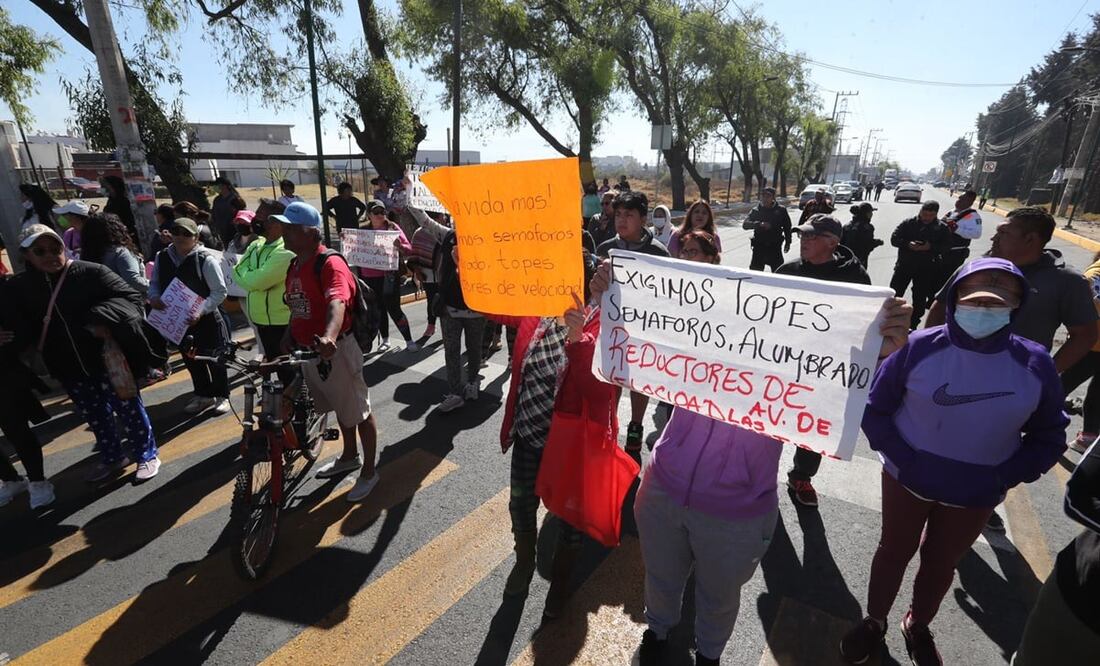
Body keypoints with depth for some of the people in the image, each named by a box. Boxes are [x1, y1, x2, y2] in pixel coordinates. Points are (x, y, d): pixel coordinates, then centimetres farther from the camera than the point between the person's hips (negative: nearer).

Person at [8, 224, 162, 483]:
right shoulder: (20, 286, 3)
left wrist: (105, 320, -30)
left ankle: (146, 455, 24)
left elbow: (131, 297, -17)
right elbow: (21, 326, 11)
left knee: (128, 408, 6)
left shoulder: (91, 273, -13)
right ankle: (112, 458, 38)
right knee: (94, 416, 19)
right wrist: (14, 339, -10)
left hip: (107, 358, -5)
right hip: (69, 368, 5)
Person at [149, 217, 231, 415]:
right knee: (191, 359, 17)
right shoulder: (162, 258, 2)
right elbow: (154, 283, 13)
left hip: (206, 319, -6)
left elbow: (220, 291, -16)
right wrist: (154, 298, -9)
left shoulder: (206, 260, -16)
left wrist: (200, 311, -26)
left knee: (214, 359, 5)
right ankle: (204, 395, 34)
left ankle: (222, 396, 22)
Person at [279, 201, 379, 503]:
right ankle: (349, 457, 45)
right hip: (307, 350, 9)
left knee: (359, 412, 6)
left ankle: (368, 472, 22)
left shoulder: (330, 264, -21)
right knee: (340, 408, 25)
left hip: (336, 350, -9)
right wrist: (289, 336, 13)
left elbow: (337, 302, -40)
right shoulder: (294, 265, 8)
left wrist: (329, 336, -56)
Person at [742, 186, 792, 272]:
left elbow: (787, 227, 11)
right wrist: (759, 224, -29)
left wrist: (787, 242, 13)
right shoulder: (755, 210, -1)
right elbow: (745, 224, -14)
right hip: (759, 247, 0)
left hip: (775, 247, 0)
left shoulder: (781, 210, 1)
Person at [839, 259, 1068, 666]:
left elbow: (1049, 437, -1)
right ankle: (874, 622, 42)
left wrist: (1002, 478, -14)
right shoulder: (921, 347, -18)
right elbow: (874, 408, -10)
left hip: (977, 494, 2)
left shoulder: (1034, 364, -12)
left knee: (941, 563, 23)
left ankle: (918, 627, 49)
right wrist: (906, 461, -19)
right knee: (894, 550, 18)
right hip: (907, 477, -2)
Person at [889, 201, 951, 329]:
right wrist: (908, 244, -26)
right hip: (904, 264, 0)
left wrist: (931, 247, -25)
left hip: (926, 268, 1)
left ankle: (913, 324, 23)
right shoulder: (908, 223, -2)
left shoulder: (942, 228, -1)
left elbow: (947, 247, -7)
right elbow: (894, 238, -7)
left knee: (920, 299, 9)